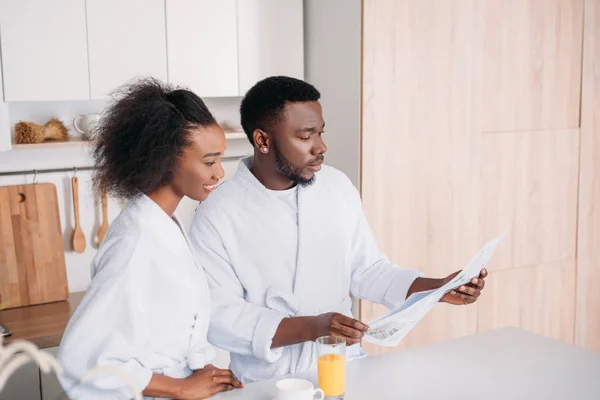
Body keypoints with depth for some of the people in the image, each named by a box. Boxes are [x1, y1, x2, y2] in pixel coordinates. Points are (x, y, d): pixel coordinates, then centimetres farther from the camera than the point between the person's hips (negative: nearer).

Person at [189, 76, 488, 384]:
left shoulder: (338, 186, 2)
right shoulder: (217, 216, -12)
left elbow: (366, 270, 8)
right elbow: (217, 316, -15)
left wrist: (438, 288, -5)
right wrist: (309, 328, -23)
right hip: (270, 380, -4)